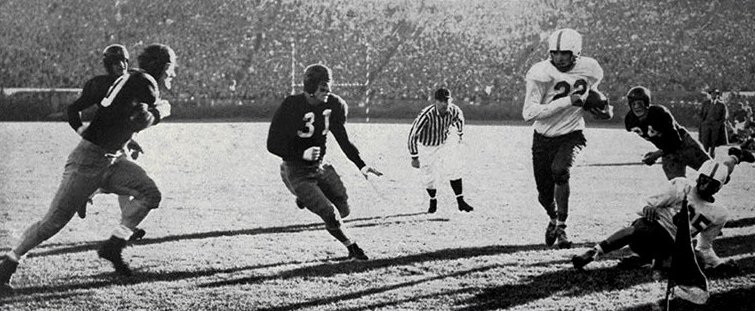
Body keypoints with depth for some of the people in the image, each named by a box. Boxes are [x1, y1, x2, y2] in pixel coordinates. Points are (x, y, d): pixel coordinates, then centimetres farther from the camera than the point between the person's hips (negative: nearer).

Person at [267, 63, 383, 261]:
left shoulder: (334, 105, -4)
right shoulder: (291, 107, -21)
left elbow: (343, 140, 8)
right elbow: (273, 145, -17)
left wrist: (361, 165, -1)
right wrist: (302, 154, -30)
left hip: (320, 167, 6)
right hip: (297, 174, -6)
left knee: (343, 210, 6)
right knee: (330, 216, -14)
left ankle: (306, 198, 31)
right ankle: (352, 248, 10)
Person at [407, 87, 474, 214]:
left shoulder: (454, 111, -20)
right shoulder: (426, 115, -34)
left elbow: (459, 118, 8)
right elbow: (412, 135, -28)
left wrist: (460, 134, 23)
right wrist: (414, 158, -25)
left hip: (444, 144, 3)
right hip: (427, 147, -3)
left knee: (455, 167, -15)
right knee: (429, 177, -1)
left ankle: (460, 201, -8)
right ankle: (433, 201, 28)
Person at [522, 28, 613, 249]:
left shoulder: (589, 70, -6)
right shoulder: (540, 74, -18)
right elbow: (528, 113, -26)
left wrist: (603, 110, -4)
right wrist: (566, 101, -30)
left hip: (571, 134, 0)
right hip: (543, 137, 0)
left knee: (560, 170, -31)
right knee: (544, 195, 9)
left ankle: (561, 227, -16)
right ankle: (553, 218, 46)